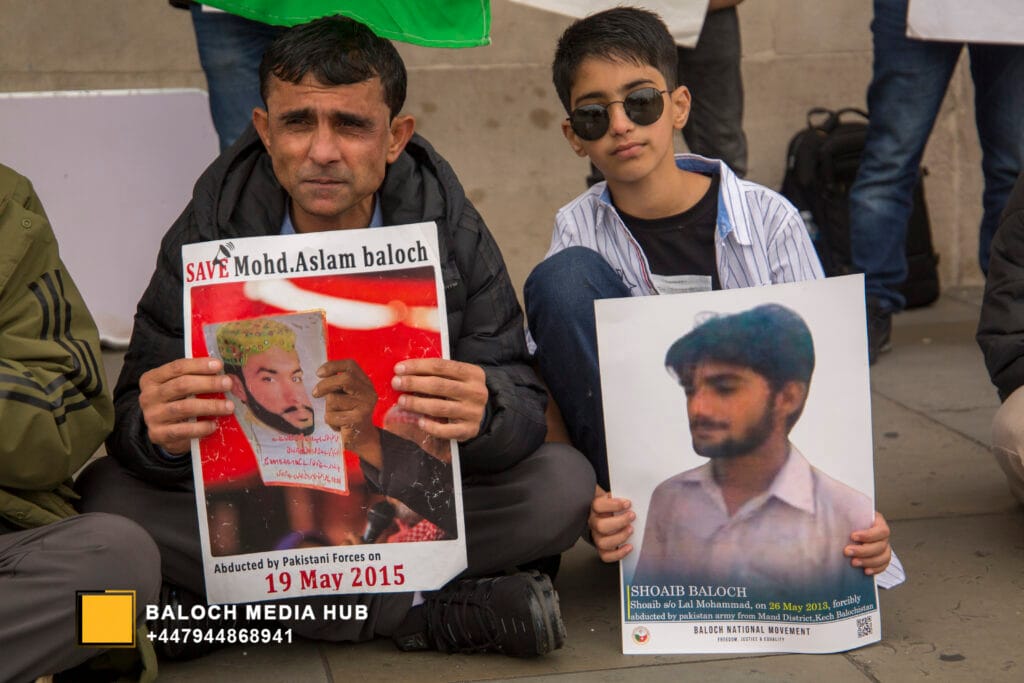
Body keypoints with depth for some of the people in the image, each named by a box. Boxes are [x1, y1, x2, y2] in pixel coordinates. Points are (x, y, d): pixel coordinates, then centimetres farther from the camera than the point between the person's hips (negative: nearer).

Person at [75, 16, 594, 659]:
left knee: (565, 482, -25)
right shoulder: (208, 236, -10)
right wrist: (161, 435, -38)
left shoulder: (451, 231, -10)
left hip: (418, 498, 0)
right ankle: (424, 613, -24)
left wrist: (483, 415, -39)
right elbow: (135, 424, -11)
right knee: (108, 492, -26)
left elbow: (525, 407, -13)